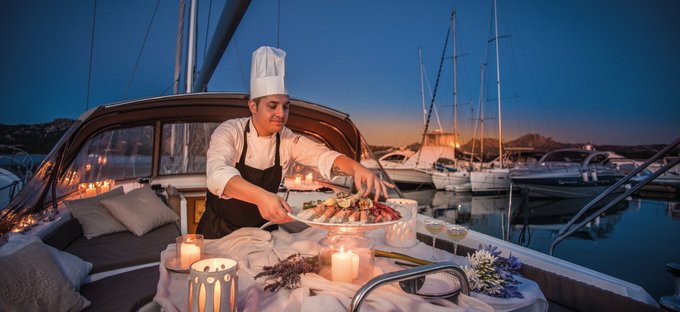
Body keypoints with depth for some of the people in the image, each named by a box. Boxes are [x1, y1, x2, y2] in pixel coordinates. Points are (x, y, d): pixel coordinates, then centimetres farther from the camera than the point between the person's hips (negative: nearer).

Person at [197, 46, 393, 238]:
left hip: (261, 229, 3)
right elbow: (218, 175, -32)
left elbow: (324, 156, -16)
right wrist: (261, 196, -50)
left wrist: (357, 168, -37)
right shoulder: (230, 132, -15)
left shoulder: (288, 139, -4)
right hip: (220, 232, -2)